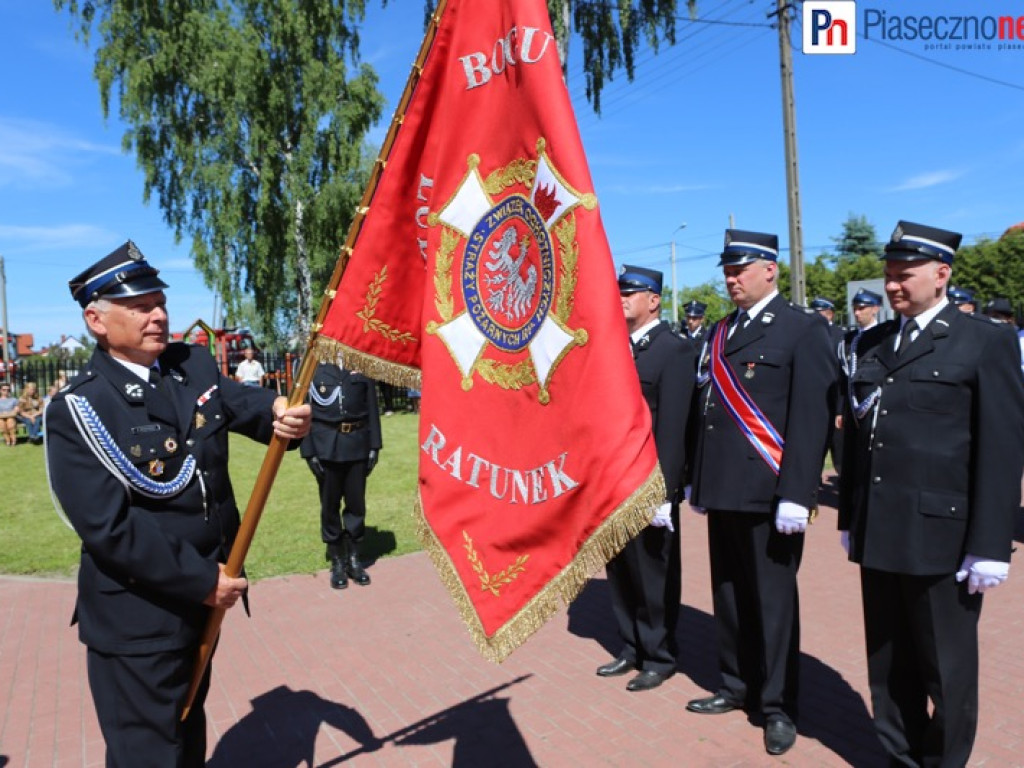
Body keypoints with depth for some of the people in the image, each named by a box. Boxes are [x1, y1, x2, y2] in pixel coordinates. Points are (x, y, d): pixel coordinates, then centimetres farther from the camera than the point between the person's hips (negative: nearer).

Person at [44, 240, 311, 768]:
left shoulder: (195, 365, 0)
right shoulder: (76, 409, -18)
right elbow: (108, 526, -23)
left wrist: (279, 413, -34)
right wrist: (200, 581, -22)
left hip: (203, 592, 6)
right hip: (136, 620, -5)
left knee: (188, 726, 28)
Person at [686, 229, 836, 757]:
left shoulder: (802, 330, -6)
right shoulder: (719, 334, 14)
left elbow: (813, 417, -12)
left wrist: (795, 494, -17)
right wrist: (698, 480, 13)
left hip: (769, 493, -6)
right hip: (723, 491, 6)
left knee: (773, 600, 6)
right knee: (728, 595, 15)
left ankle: (778, 706, 21)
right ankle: (737, 686, 31)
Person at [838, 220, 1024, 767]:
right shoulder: (872, 343, 11)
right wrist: (850, 517, 10)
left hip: (941, 534, -5)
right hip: (879, 534, 5)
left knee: (946, 668, 11)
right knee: (888, 663, 16)